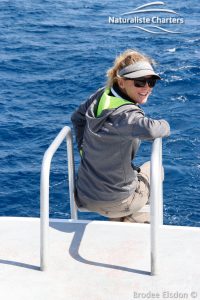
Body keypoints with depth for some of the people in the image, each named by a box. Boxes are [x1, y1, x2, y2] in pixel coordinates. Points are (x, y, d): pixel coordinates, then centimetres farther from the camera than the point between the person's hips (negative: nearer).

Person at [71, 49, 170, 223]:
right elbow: (150, 130, -48)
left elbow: (78, 117, 13)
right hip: (113, 203, -7)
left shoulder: (102, 95, -4)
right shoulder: (125, 113, -29)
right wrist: (164, 125, -24)